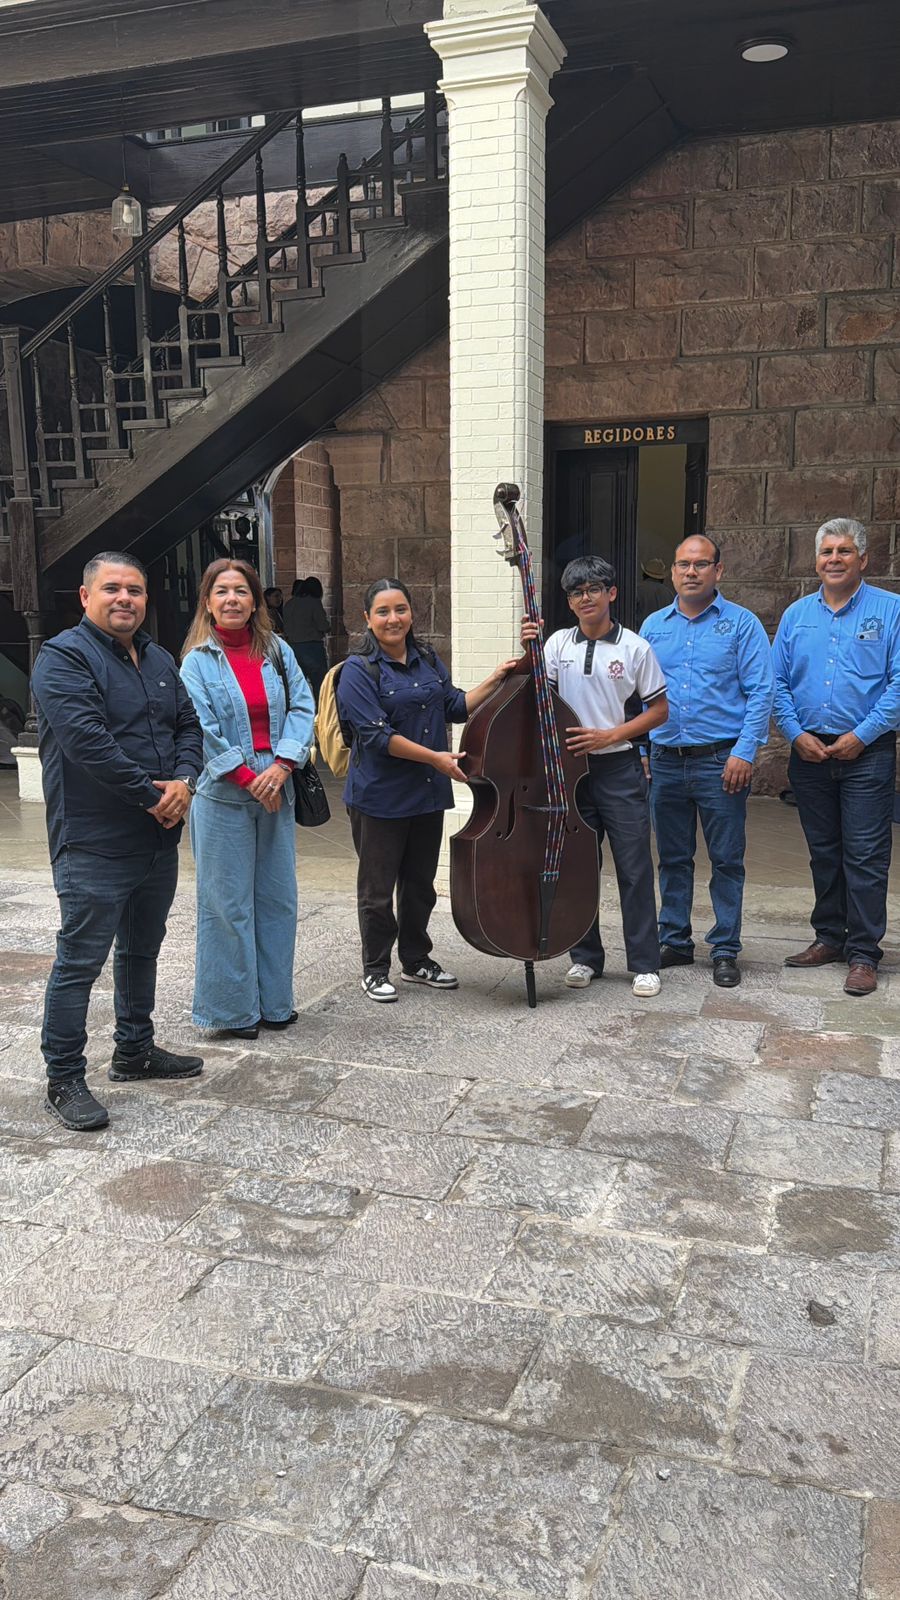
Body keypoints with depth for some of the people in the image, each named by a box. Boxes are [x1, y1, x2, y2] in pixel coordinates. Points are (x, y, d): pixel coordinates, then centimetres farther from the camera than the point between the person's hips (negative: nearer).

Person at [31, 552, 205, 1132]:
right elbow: (87, 740, -23)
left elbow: (189, 726, 12)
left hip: (159, 840, 8)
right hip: (95, 844, -8)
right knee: (79, 962, -1)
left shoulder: (159, 659, 14)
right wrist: (151, 795, -20)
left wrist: (184, 780, -8)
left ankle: (135, 1051, 35)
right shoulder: (64, 657, -11)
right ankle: (64, 1079, 11)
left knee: (142, 950, 19)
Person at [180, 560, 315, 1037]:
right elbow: (203, 729, -9)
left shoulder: (277, 651, 8)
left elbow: (303, 708, 2)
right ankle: (233, 1009, 13)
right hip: (223, 796, -4)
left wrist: (282, 766, -12)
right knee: (228, 903, 2)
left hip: (275, 792, 4)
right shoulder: (197, 660, -2)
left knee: (278, 898, 9)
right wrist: (249, 779, -13)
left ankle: (274, 1001, 22)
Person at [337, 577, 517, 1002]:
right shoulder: (359, 671, -13)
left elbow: (456, 707, 14)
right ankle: (375, 970, 20)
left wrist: (493, 682, 3)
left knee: (420, 883, 17)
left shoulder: (428, 660, 9)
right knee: (378, 890, 6)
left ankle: (416, 961, 32)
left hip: (428, 794, 7)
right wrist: (434, 757, -23)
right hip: (380, 796, -6)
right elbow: (377, 735, -20)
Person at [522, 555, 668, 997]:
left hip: (619, 769, -2)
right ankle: (585, 957, 23)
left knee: (635, 870, 1)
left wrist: (610, 735, -10)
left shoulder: (634, 647, -2)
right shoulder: (558, 643, 5)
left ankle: (645, 964, 12)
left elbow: (659, 710, 1)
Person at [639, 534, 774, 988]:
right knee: (672, 859, 11)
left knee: (726, 860, 2)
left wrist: (745, 752, -13)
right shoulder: (653, 626, 11)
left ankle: (725, 950, 13)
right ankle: (674, 941, 23)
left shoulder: (742, 624, -1)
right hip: (665, 761, 4)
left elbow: (760, 692, -5)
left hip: (719, 762, -3)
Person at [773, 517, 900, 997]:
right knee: (823, 852, 13)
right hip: (809, 753, 4)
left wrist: (861, 735, -14)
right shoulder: (797, 615, 10)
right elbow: (778, 682, 9)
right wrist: (796, 733, -4)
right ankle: (829, 937, 25)